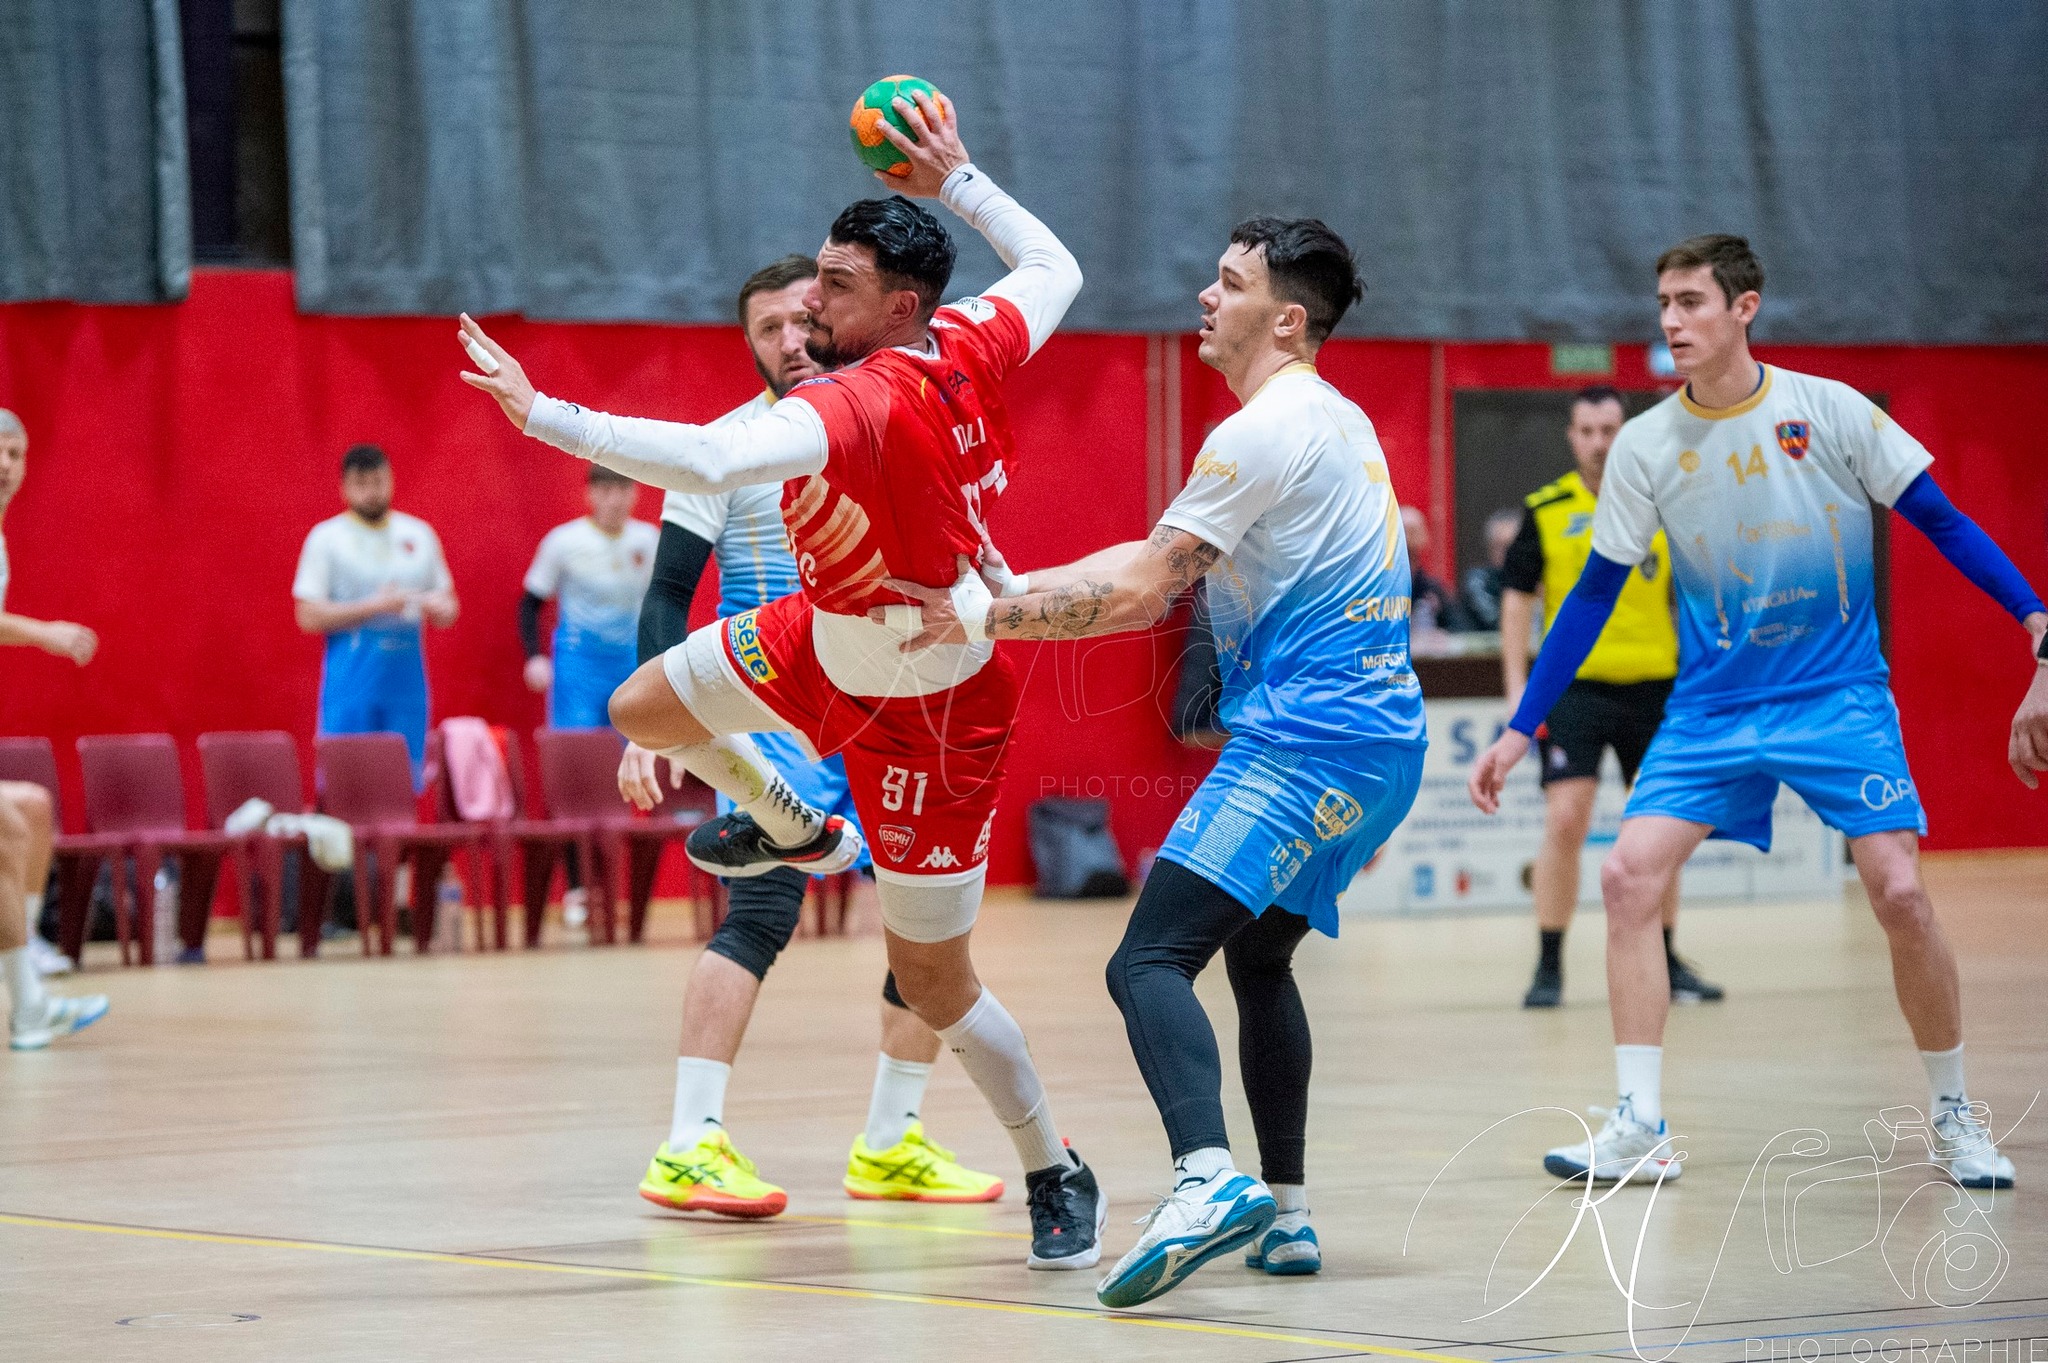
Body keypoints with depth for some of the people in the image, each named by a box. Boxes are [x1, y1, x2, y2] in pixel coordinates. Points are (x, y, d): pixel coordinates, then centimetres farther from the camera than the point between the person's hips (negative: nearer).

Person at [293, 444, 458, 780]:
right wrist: (376, 606, -14)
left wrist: (436, 606, -7)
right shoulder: (326, 538, 1)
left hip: (407, 676, 4)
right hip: (352, 675, -4)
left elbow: (449, 611, 18)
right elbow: (309, 617, -7)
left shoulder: (419, 535, 13)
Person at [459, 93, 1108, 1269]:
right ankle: (794, 827, 44)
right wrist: (959, 181, 9)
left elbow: (710, 461, -54)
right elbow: (1055, 269, 5)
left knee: (933, 981, 1)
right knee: (644, 708, 16)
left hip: (927, 707, -9)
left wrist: (547, 415, -50)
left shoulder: (859, 405, -39)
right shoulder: (969, 346, -16)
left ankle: (1057, 1175, 21)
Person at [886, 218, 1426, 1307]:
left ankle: (1208, 1178, -39)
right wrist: (1014, 590, 18)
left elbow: (1141, 593, -13)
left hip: (1305, 734, -10)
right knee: (1260, 960, 25)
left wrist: (979, 621, -9)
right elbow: (1160, 564, 22)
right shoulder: (1335, 421, 20)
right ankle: (1285, 1218, 27)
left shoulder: (1266, 433, -11)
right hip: (1380, 737, 10)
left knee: (1151, 961, -19)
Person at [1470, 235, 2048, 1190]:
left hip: (1839, 695, -3)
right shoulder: (1646, 446, -2)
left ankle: (1953, 1118, 7)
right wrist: (1519, 731, 4)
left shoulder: (1828, 411, -9)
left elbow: (1941, 522, -4)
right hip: (1712, 706, 3)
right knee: (1629, 873, -13)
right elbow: (1595, 593, 5)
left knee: (1900, 895, -14)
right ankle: (1640, 1130, -7)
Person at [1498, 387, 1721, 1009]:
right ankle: (1549, 968, -3)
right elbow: (1517, 602, 3)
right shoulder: (1545, 512, 0)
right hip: (1575, 686, -2)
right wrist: (1517, 689, -4)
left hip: (1652, 689, 2)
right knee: (1564, 823, -11)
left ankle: (1664, 963, 21)